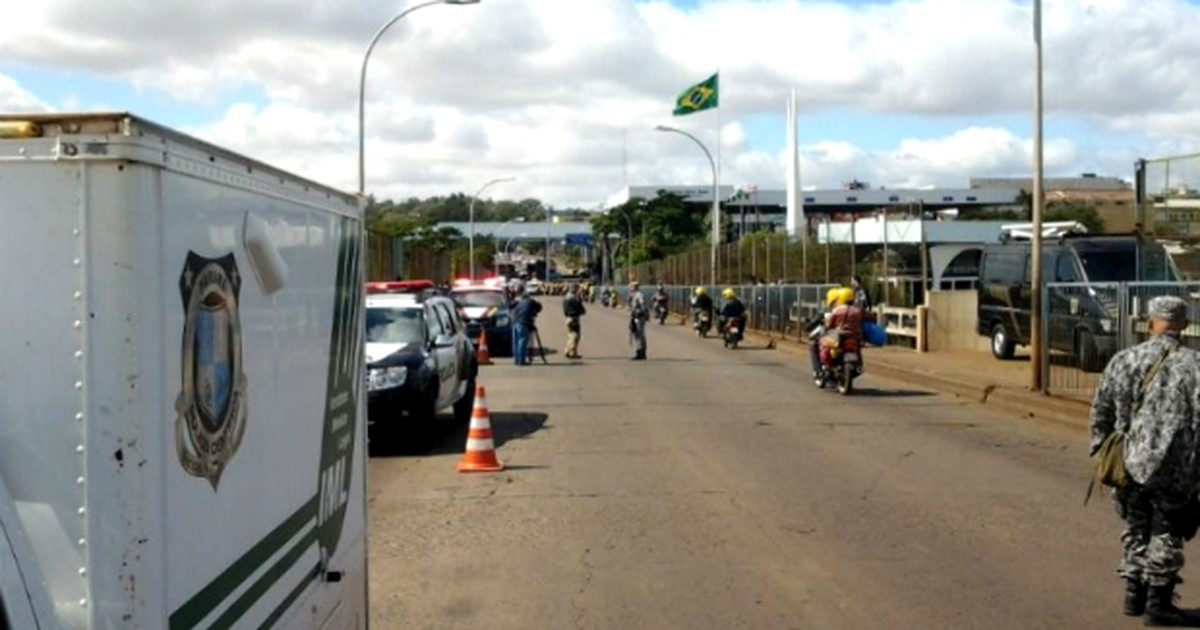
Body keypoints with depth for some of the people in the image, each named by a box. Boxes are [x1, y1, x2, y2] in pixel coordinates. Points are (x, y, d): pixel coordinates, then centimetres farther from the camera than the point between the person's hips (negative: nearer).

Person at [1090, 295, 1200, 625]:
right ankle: (1158, 604, 11)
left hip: (1131, 463, 4)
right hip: (1173, 469, -4)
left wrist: (1102, 454, 17)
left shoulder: (1123, 360, 3)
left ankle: (1134, 595, 25)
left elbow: (1101, 413, 7)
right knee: (1166, 535, 7)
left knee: (1136, 529, 18)